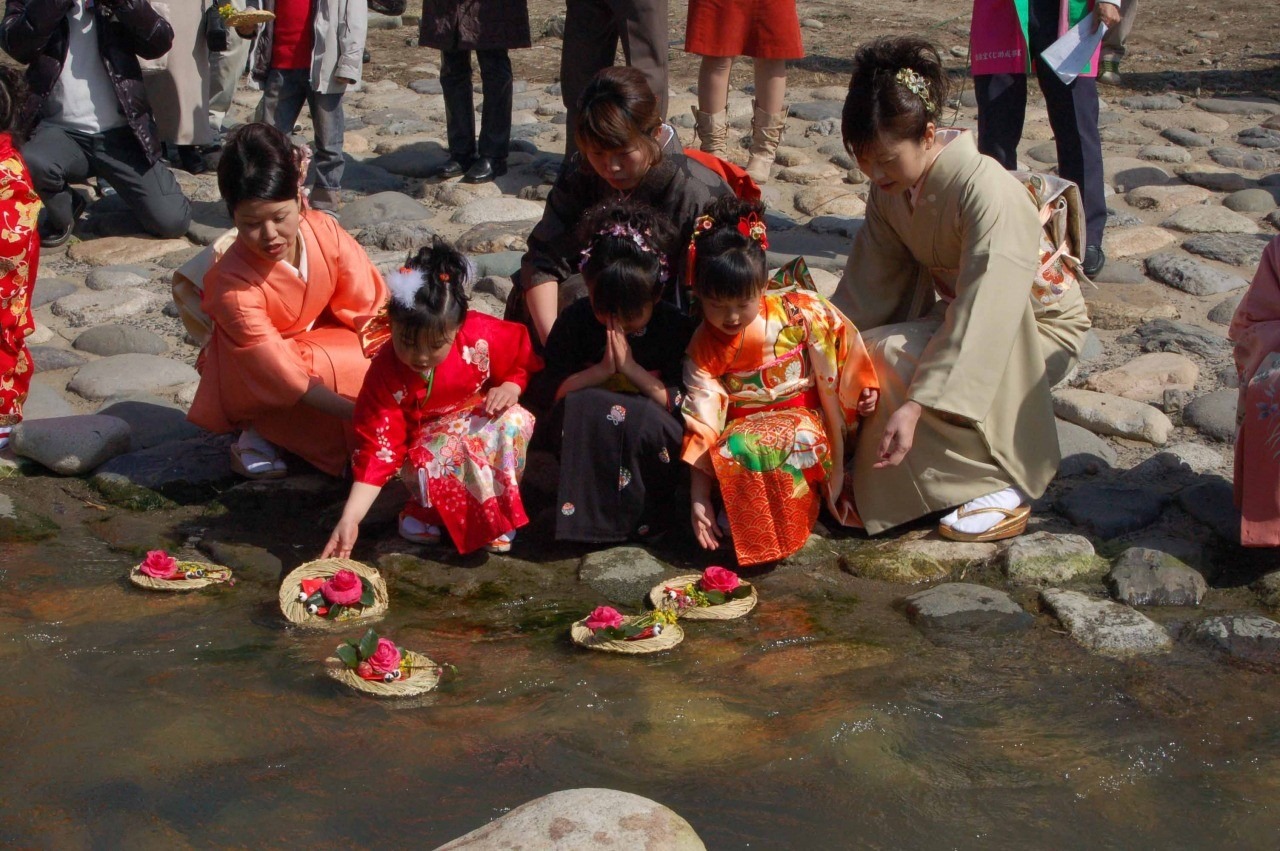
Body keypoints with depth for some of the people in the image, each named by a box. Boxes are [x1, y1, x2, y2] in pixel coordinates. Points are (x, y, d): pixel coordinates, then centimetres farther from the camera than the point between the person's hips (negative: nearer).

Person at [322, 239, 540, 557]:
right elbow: (377, 448, -23)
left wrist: (511, 386, -22)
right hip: (428, 443, -1)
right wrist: (349, 519, -30)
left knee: (516, 422, -31)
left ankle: (496, 503, -10)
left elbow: (523, 358, 0)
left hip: (483, 421, 1)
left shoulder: (483, 335, -23)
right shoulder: (385, 375, -25)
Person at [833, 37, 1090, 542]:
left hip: (1037, 326, -7)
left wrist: (917, 405, -42)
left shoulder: (987, 192, -32)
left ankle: (1003, 489, -14)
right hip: (954, 312, 7)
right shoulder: (889, 189, -9)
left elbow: (980, 317, -36)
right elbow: (868, 286, -4)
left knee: (896, 359, -27)